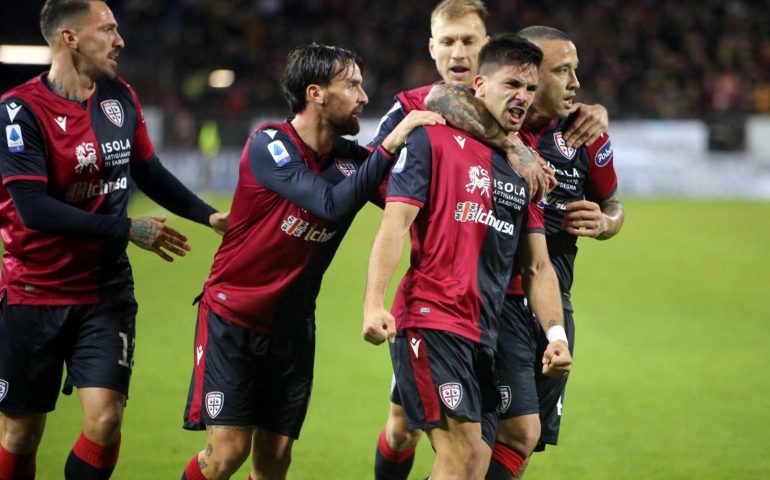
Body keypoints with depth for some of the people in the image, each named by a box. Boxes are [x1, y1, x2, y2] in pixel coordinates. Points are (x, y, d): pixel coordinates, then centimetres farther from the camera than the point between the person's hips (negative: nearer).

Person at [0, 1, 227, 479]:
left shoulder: (121, 97, 4)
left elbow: (150, 173, 20)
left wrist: (209, 215, 15)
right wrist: (127, 229, -21)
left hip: (106, 291, 4)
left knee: (105, 419, -12)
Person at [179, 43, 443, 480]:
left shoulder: (350, 157, 0)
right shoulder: (268, 145, -16)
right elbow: (333, 204, -29)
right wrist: (391, 145, -30)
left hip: (293, 326, 5)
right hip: (232, 317, -5)